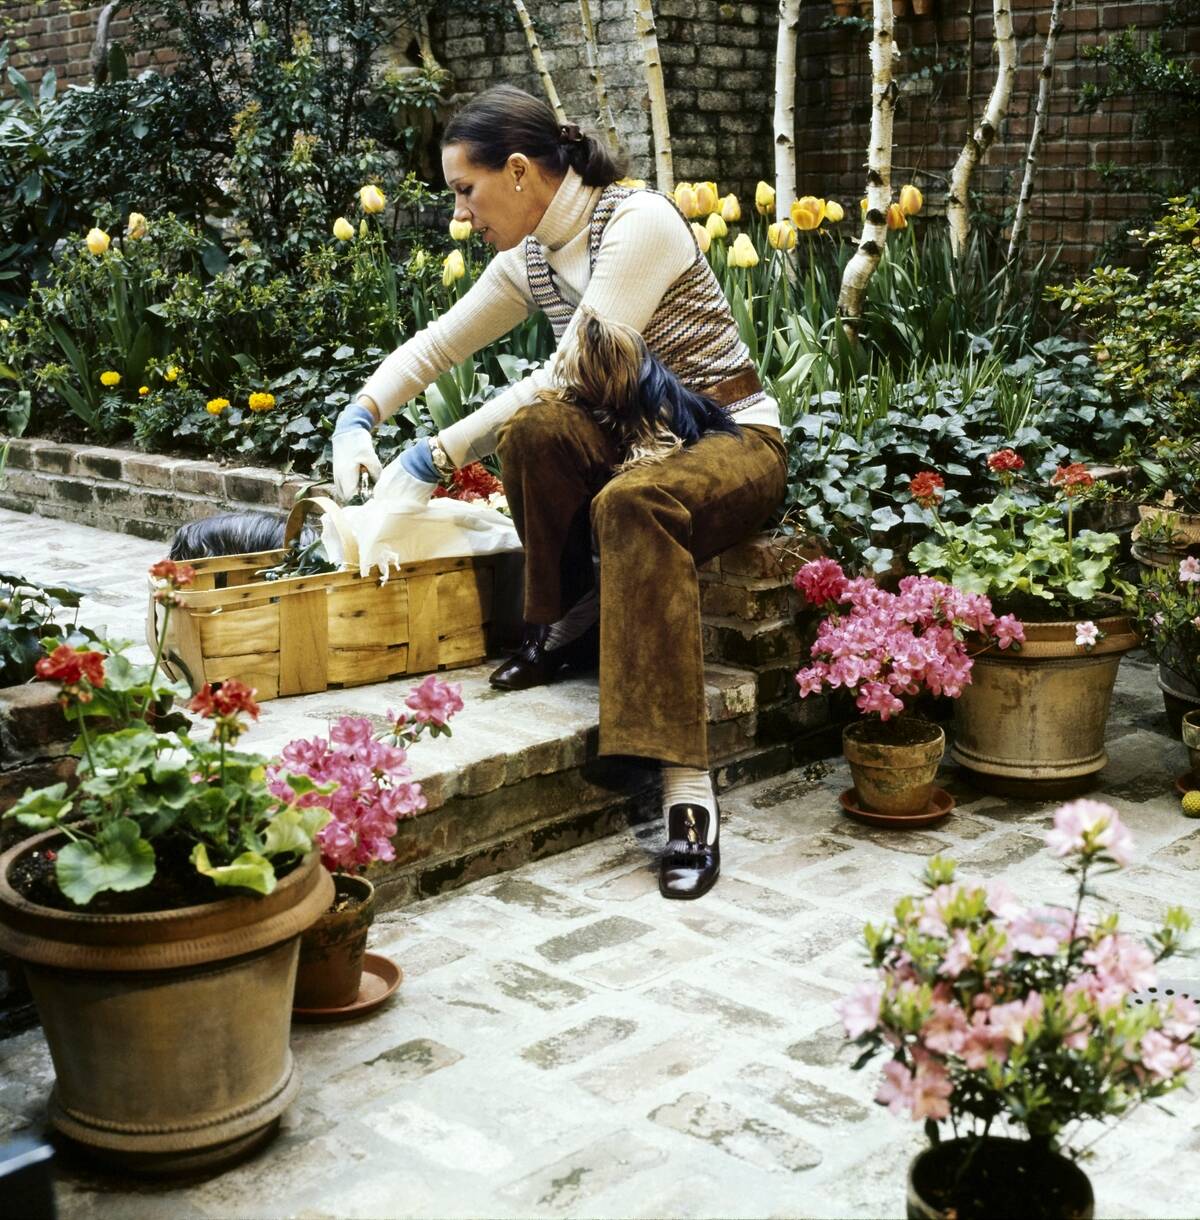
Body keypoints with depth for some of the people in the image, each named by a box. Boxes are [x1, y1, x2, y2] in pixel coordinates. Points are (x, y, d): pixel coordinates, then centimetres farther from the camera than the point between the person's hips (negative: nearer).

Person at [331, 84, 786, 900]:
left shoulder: (639, 223, -18)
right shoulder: (530, 259, 5)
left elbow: (571, 376, -25)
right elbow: (435, 346, 15)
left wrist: (439, 456, -23)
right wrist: (358, 419, -2)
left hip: (735, 437, -6)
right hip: (636, 440, 6)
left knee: (632, 503, -39)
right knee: (534, 431, -27)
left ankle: (688, 786, -40)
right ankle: (570, 623, -5)